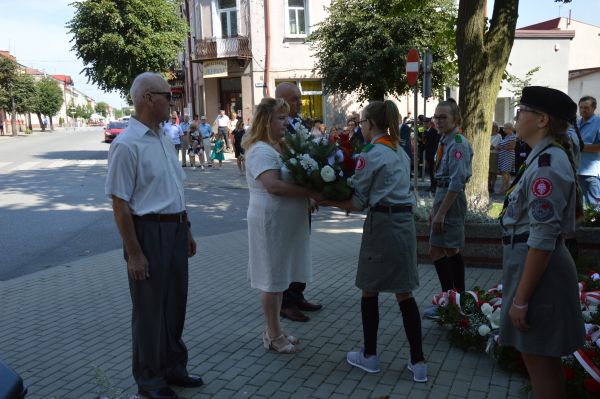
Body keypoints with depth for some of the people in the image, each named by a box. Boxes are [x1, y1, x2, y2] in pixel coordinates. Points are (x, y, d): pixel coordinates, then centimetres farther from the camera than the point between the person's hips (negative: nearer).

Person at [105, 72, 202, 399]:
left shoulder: (164, 137, 9)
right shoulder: (127, 144, -17)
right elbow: (120, 204, -18)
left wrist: (186, 231, 17)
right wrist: (134, 253, -17)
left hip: (175, 230, 8)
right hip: (149, 231, -8)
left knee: (175, 302, 19)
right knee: (150, 308, 8)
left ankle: (173, 367, 39)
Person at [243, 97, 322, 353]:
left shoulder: (278, 147, 14)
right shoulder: (260, 150, -17)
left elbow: (292, 178, 18)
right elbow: (273, 185, -29)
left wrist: (310, 195, 0)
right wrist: (310, 193, -27)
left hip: (285, 221, 10)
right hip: (271, 220, -9)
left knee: (280, 277, 16)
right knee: (273, 279, 2)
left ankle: (274, 331, 28)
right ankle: (274, 336, 15)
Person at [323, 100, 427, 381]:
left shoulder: (370, 154, -11)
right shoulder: (400, 152, 14)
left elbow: (357, 202, -7)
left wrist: (325, 199, 4)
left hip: (382, 224, -7)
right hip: (406, 222, 7)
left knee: (370, 291, 9)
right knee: (405, 294, 11)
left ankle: (369, 356, 23)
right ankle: (418, 362, 15)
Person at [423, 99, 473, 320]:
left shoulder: (457, 144, -16)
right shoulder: (445, 141, 12)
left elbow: (456, 183, -22)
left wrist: (441, 212, -22)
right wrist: (435, 208, 17)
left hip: (451, 199, -10)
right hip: (443, 195, 10)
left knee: (437, 252, -7)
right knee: (452, 252, 14)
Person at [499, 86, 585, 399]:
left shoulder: (547, 164, -21)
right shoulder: (551, 156, 10)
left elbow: (542, 240, -24)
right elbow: (576, 211, 22)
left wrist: (521, 299, -22)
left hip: (537, 268, -10)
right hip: (534, 263, 10)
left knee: (538, 359, 3)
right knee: (543, 357, 21)